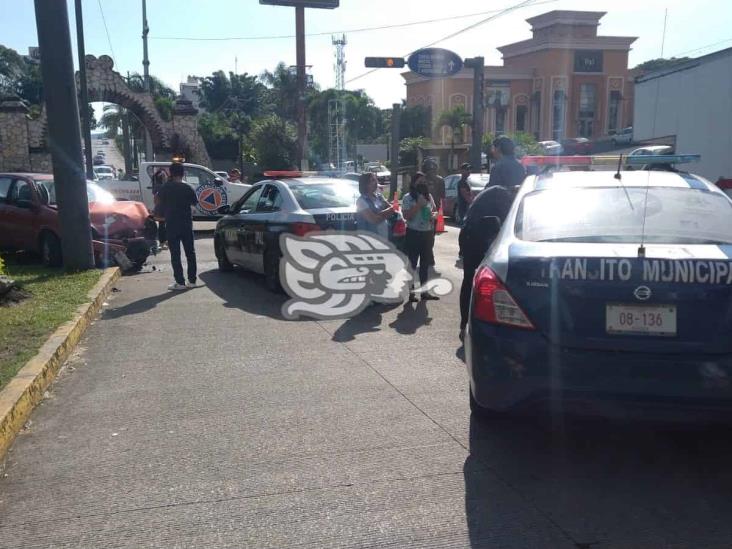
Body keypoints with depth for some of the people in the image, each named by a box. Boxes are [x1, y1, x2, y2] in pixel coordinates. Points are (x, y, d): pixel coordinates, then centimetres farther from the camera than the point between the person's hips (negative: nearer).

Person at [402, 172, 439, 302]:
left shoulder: (429, 196, 8)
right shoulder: (408, 197, -8)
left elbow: (435, 210, 19)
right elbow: (406, 216, -16)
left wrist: (434, 215, -4)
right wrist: (419, 205, -21)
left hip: (428, 233, 6)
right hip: (414, 233, -6)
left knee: (425, 263, 13)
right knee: (412, 263, 0)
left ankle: (424, 291, 23)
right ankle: (411, 291, 7)